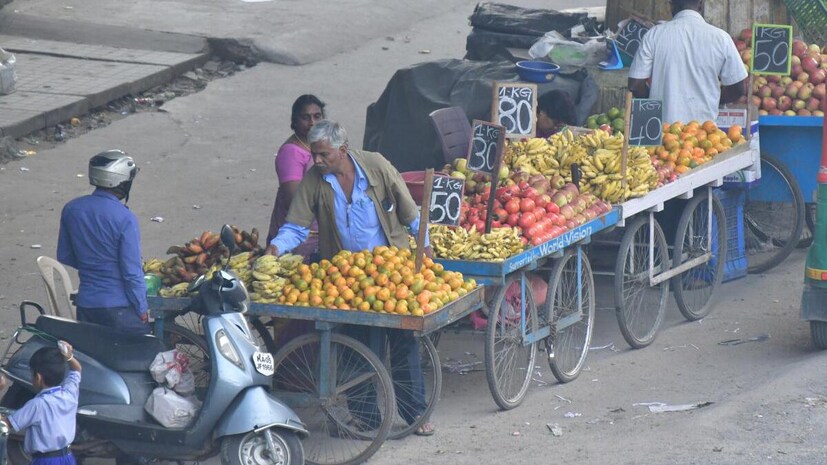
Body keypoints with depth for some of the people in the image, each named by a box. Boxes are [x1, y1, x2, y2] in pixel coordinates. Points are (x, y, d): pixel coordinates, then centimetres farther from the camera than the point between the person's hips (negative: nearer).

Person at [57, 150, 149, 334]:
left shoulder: (71, 209, 0)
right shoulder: (124, 219, -18)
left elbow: (64, 256, 11)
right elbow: (132, 270, -16)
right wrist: (142, 309, -5)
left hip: (85, 304, 6)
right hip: (119, 307, -5)